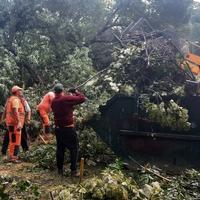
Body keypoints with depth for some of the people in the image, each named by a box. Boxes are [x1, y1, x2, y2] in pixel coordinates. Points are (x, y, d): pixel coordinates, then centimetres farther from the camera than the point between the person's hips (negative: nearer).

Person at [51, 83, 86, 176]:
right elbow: (82, 98, -12)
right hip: (68, 129, -6)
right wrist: (76, 92, 4)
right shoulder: (67, 98, -14)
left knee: (60, 148, 14)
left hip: (58, 129, 6)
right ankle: (73, 170, 2)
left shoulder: (53, 102, 5)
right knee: (73, 149, 3)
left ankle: (60, 169, 20)